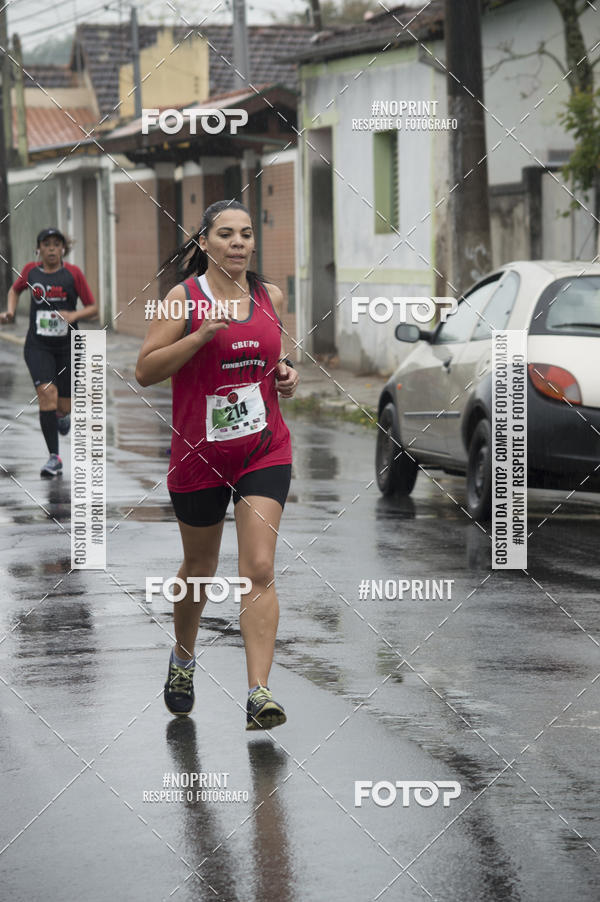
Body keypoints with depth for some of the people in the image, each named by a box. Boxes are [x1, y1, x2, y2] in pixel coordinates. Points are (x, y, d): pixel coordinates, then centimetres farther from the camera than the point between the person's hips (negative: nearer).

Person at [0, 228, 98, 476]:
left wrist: (74, 315, -22)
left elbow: (93, 307, -3)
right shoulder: (30, 270, 2)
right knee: (47, 393, -21)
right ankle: (54, 458, -16)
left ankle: (64, 414, 48)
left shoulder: (73, 273, -5)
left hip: (67, 346, 0)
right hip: (38, 346, 0)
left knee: (63, 407, 6)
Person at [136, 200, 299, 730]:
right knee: (200, 568, 15)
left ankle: (259, 692, -15)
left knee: (259, 570, -11)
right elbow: (145, 371, -11)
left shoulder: (271, 296, 5)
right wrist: (204, 333, -21)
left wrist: (285, 373, 1)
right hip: (199, 452, -1)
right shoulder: (185, 298, -7)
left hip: (264, 448, 2)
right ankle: (183, 657, 43)